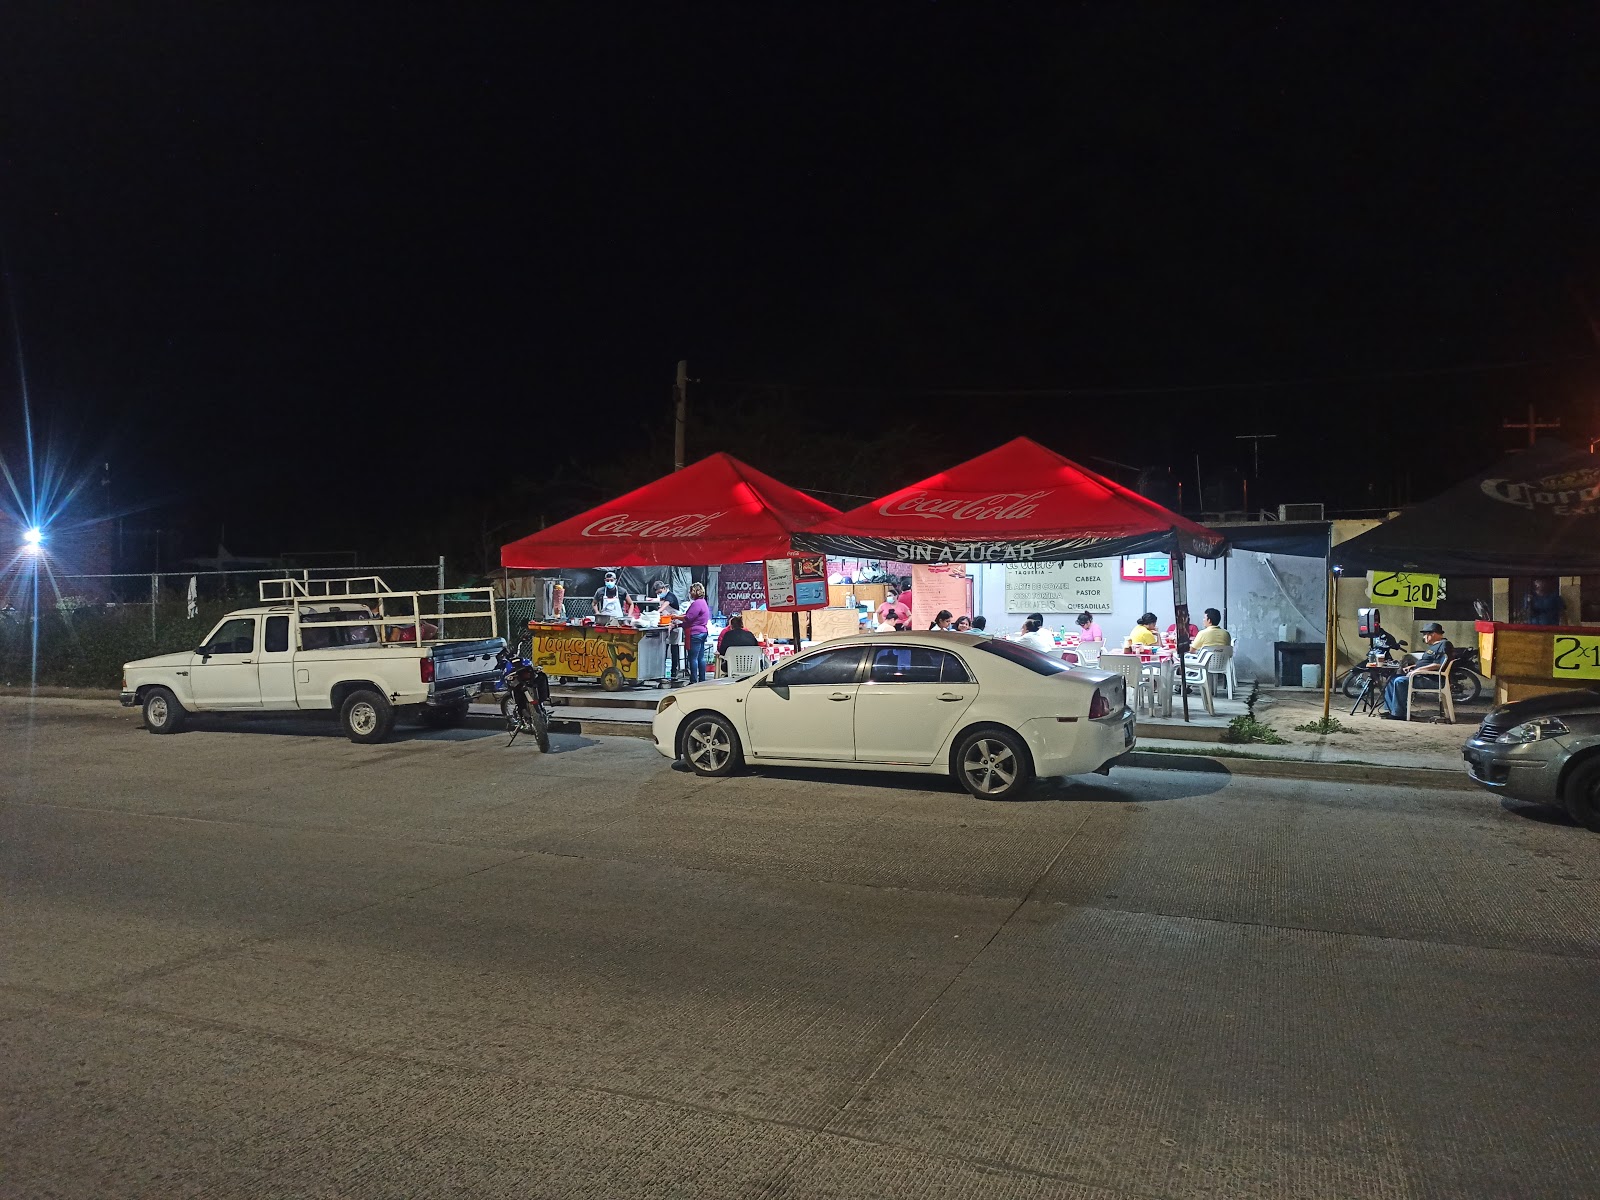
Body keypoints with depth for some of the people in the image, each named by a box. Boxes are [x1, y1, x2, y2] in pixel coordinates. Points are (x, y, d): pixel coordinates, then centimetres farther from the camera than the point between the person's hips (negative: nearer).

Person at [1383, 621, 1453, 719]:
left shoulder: (1444, 645, -10)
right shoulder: (1434, 646, 24)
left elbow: (1439, 665, -22)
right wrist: (1411, 667, 14)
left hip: (1433, 680, -11)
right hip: (1421, 676, 11)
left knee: (1399, 681, -27)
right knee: (1392, 680, 6)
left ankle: (1399, 713, -24)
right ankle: (1390, 709, 2)